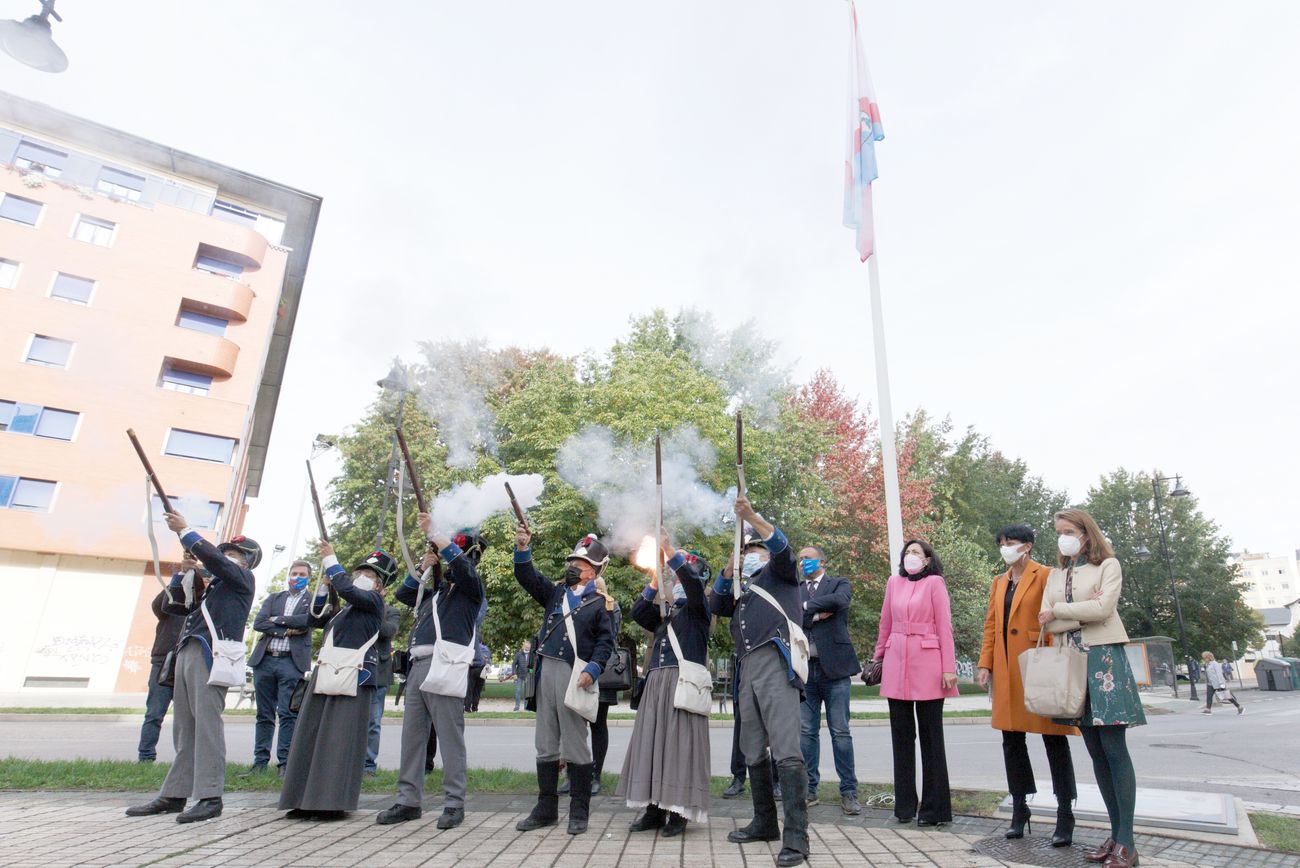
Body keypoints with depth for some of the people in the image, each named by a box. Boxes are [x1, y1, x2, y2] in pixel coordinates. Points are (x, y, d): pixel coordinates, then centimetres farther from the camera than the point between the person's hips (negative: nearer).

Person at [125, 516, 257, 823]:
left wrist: (184, 530, -2)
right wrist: (183, 572, 18)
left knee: (207, 723, -12)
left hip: (210, 654, -9)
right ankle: (173, 795, 15)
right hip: (187, 654, 9)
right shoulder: (213, 587, 29)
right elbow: (174, 605, 28)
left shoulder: (244, 577, 5)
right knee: (184, 728, 10)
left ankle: (210, 798, -12)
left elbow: (213, 557, -11)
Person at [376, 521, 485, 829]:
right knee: (412, 735, 11)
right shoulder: (436, 591, 24)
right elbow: (403, 594, 32)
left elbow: (459, 562, -17)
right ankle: (409, 801, 20)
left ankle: (454, 804, 3)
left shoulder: (469, 586, 2)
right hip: (418, 665, 8)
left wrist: (433, 531, -12)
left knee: (450, 737, -4)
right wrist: (423, 569, 18)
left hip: (445, 666, -8)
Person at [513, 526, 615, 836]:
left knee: (575, 745, 2)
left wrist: (592, 670, -17)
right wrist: (523, 549, -9)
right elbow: (528, 578, 6)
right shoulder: (555, 592, 15)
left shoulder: (600, 601, 0)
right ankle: (546, 809, 23)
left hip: (575, 675, -5)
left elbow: (605, 641, -4)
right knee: (546, 744, 12)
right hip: (546, 671, 5)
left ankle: (579, 811, 14)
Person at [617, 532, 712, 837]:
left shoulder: (699, 609, 4)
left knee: (678, 743, -6)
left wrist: (669, 551, -20)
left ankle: (678, 812, 0)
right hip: (656, 683, 7)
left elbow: (693, 583, -13)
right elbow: (638, 613, 13)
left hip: (684, 683, -6)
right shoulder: (665, 616, 23)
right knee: (653, 742, 5)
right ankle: (655, 808, 12)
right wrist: (654, 583, 8)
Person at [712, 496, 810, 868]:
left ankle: (796, 836, -13)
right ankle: (765, 822, 21)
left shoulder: (779, 573, 15)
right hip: (746, 669, 7)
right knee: (753, 753, 10)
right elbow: (717, 604, 18)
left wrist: (752, 517, -14)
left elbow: (782, 547, -4)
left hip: (775, 662, -7)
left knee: (786, 750, -14)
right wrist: (729, 568, 10)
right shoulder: (743, 593, 31)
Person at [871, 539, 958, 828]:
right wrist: (877, 658, 16)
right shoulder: (894, 582, 11)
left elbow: (944, 626, -5)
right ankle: (904, 806, 20)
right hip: (897, 663, 4)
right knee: (901, 736, 10)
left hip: (926, 664, -4)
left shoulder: (934, 582, -1)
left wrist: (949, 668, -9)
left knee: (930, 736, 4)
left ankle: (935, 808, 15)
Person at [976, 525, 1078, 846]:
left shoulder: (1045, 576, -3)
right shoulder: (999, 582, 15)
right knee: (1011, 739, 10)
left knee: (1053, 738, 2)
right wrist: (985, 664, 6)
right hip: (1006, 671, 6)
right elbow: (990, 626, 14)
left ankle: (1065, 814, 12)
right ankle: (1019, 808, 21)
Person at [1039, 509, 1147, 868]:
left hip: (1104, 658, -5)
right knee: (1095, 752, 7)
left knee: (1114, 749, -8)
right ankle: (1115, 833, 13)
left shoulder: (1108, 565, 2)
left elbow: (1103, 608, -13)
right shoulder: (1056, 574, 15)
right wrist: (1083, 614, -9)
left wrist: (1059, 610, -6)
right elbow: (1046, 623, 4)